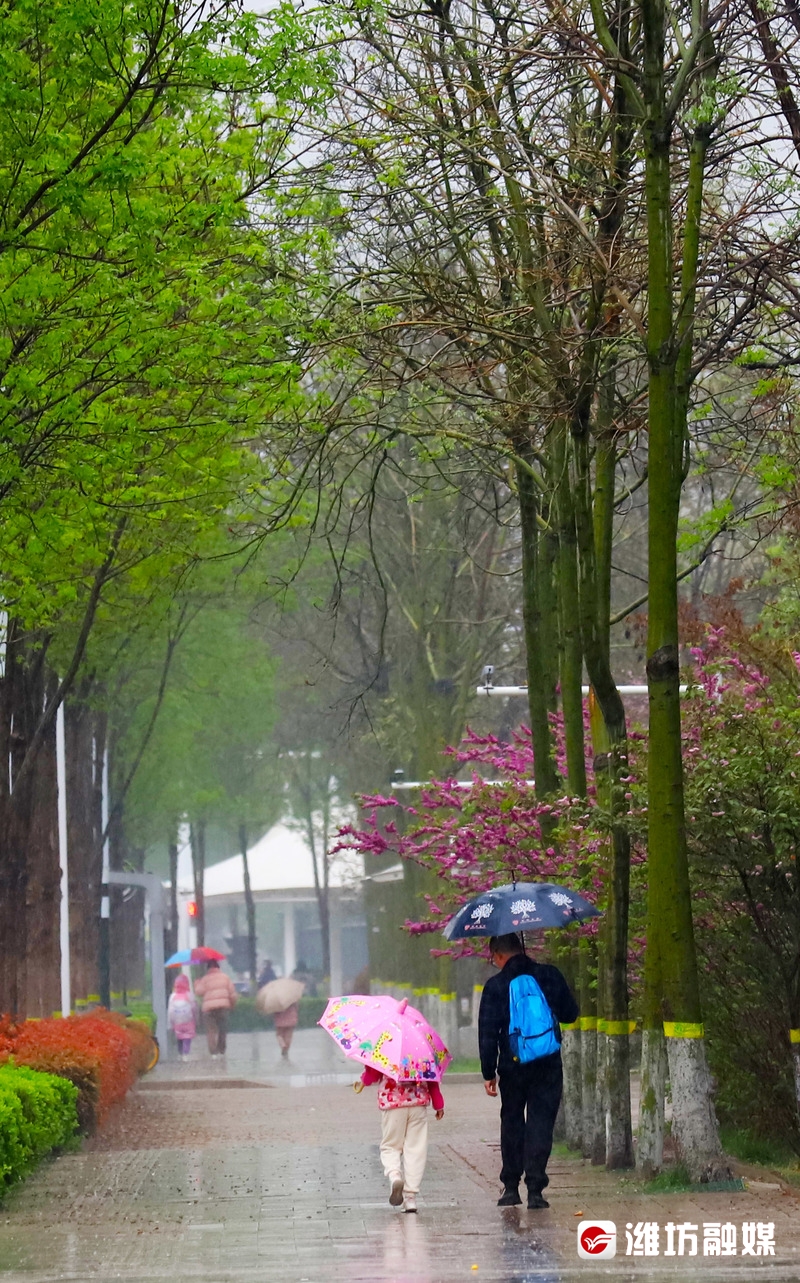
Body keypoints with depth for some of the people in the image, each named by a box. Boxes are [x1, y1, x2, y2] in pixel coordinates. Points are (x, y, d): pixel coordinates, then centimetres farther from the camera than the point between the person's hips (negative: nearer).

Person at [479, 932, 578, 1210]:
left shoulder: (496, 986, -6)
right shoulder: (550, 976, 0)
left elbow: (488, 1033, -6)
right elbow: (571, 1014, 10)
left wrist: (488, 1073, -1)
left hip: (512, 1067, -1)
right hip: (548, 1065, 1)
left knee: (512, 1123, 15)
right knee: (541, 1123, 2)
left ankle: (511, 1187, 18)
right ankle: (535, 1189, -6)